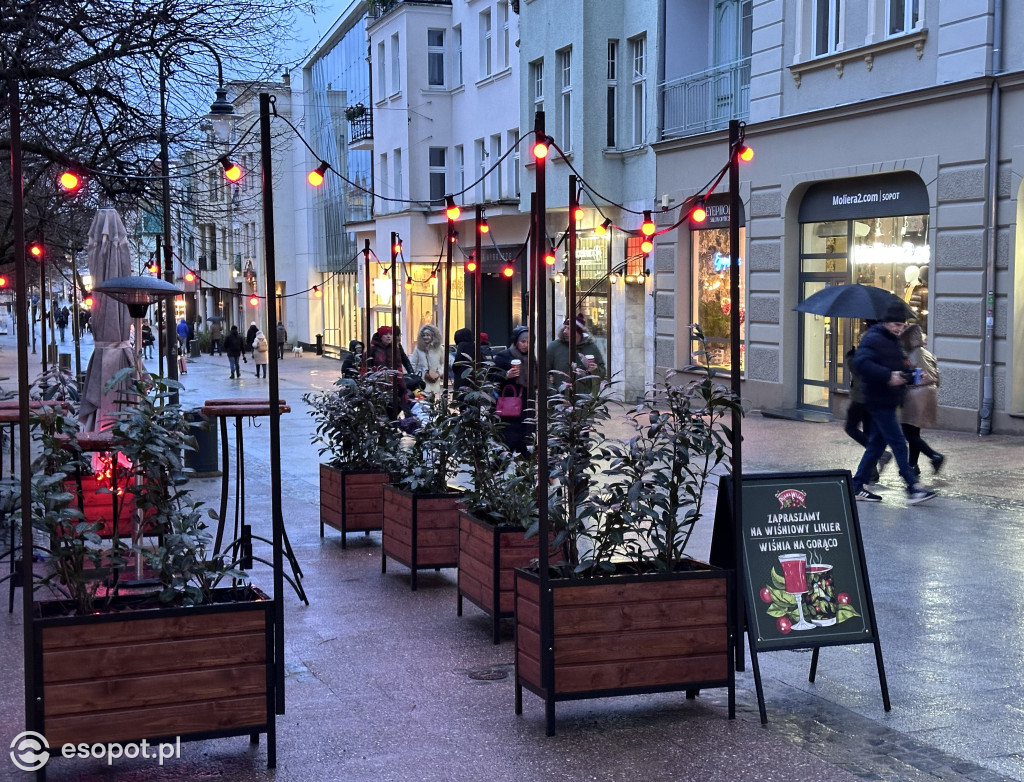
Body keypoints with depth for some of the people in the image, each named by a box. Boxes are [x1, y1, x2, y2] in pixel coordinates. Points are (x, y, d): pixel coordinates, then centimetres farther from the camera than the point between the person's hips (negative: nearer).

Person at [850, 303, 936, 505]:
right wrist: (888, 376, -32)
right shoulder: (873, 338, -13)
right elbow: (861, 363, -27)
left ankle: (857, 487, 17)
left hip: (888, 401, 10)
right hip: (879, 401, -10)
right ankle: (913, 489, -6)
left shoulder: (892, 340, 17)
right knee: (898, 443, -9)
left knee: (876, 443, 12)